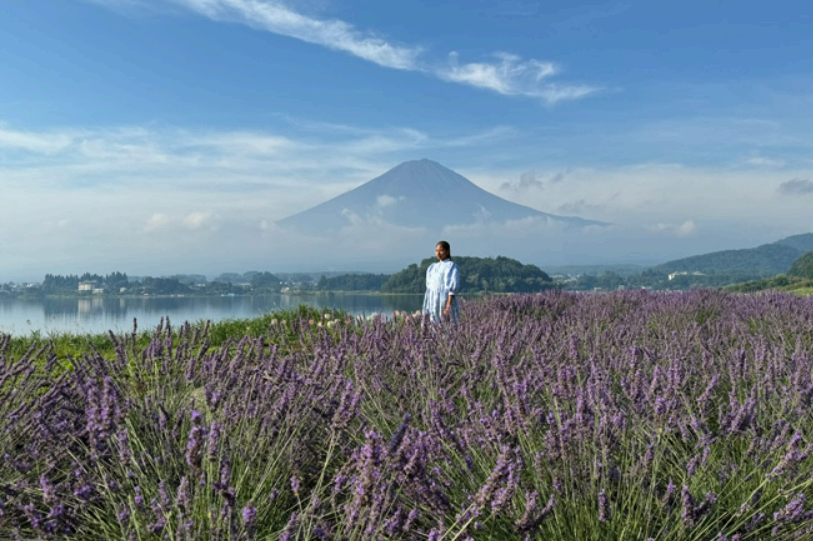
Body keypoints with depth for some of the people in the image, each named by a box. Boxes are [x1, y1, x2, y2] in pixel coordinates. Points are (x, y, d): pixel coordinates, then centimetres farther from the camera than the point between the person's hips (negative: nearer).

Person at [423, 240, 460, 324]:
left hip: (445, 302, -6)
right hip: (433, 304, 6)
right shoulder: (432, 267, 15)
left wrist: (448, 306, -19)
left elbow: (453, 288, -11)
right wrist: (427, 309, 12)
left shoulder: (451, 266, -3)